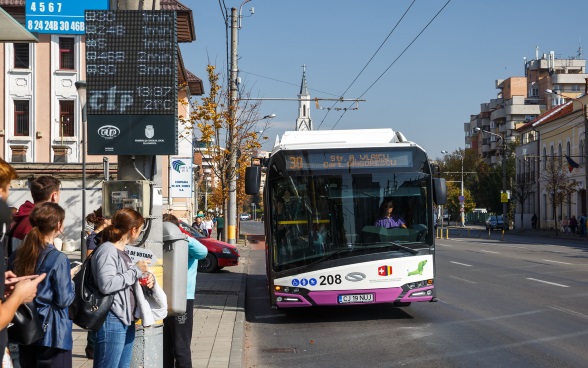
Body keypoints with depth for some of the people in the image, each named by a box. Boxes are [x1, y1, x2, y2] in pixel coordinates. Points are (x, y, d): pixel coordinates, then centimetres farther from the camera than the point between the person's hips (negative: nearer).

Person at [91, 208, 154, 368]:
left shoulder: (122, 251, 16)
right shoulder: (107, 250, -13)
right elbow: (106, 285, -25)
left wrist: (143, 280, 7)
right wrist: (136, 270, -16)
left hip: (127, 320, 10)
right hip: (112, 321, -10)